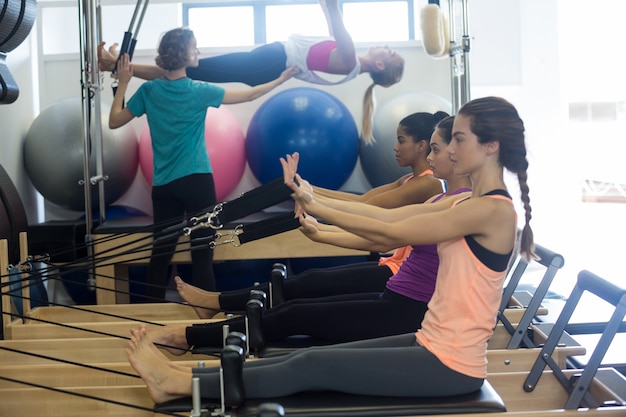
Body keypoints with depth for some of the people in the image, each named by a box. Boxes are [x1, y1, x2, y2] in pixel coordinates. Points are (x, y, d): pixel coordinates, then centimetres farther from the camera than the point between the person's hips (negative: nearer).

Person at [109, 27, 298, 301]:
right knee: (202, 253, 0)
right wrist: (281, 80, 14)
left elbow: (114, 121, 8)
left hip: (163, 184, 4)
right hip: (196, 180, -4)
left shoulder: (148, 91, 1)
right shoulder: (198, 91, -6)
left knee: (161, 252, 9)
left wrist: (122, 83, 12)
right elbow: (248, 95, 3)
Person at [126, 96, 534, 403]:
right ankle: (185, 372, 2)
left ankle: (180, 384, -4)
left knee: (313, 367, -9)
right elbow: (387, 214, 5)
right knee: (311, 357, 1)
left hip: (451, 365, -8)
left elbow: (390, 233, -18)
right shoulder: (469, 203, 10)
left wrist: (315, 208, -12)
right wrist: (312, 198, -3)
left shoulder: (493, 210, -19)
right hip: (433, 345, 8)